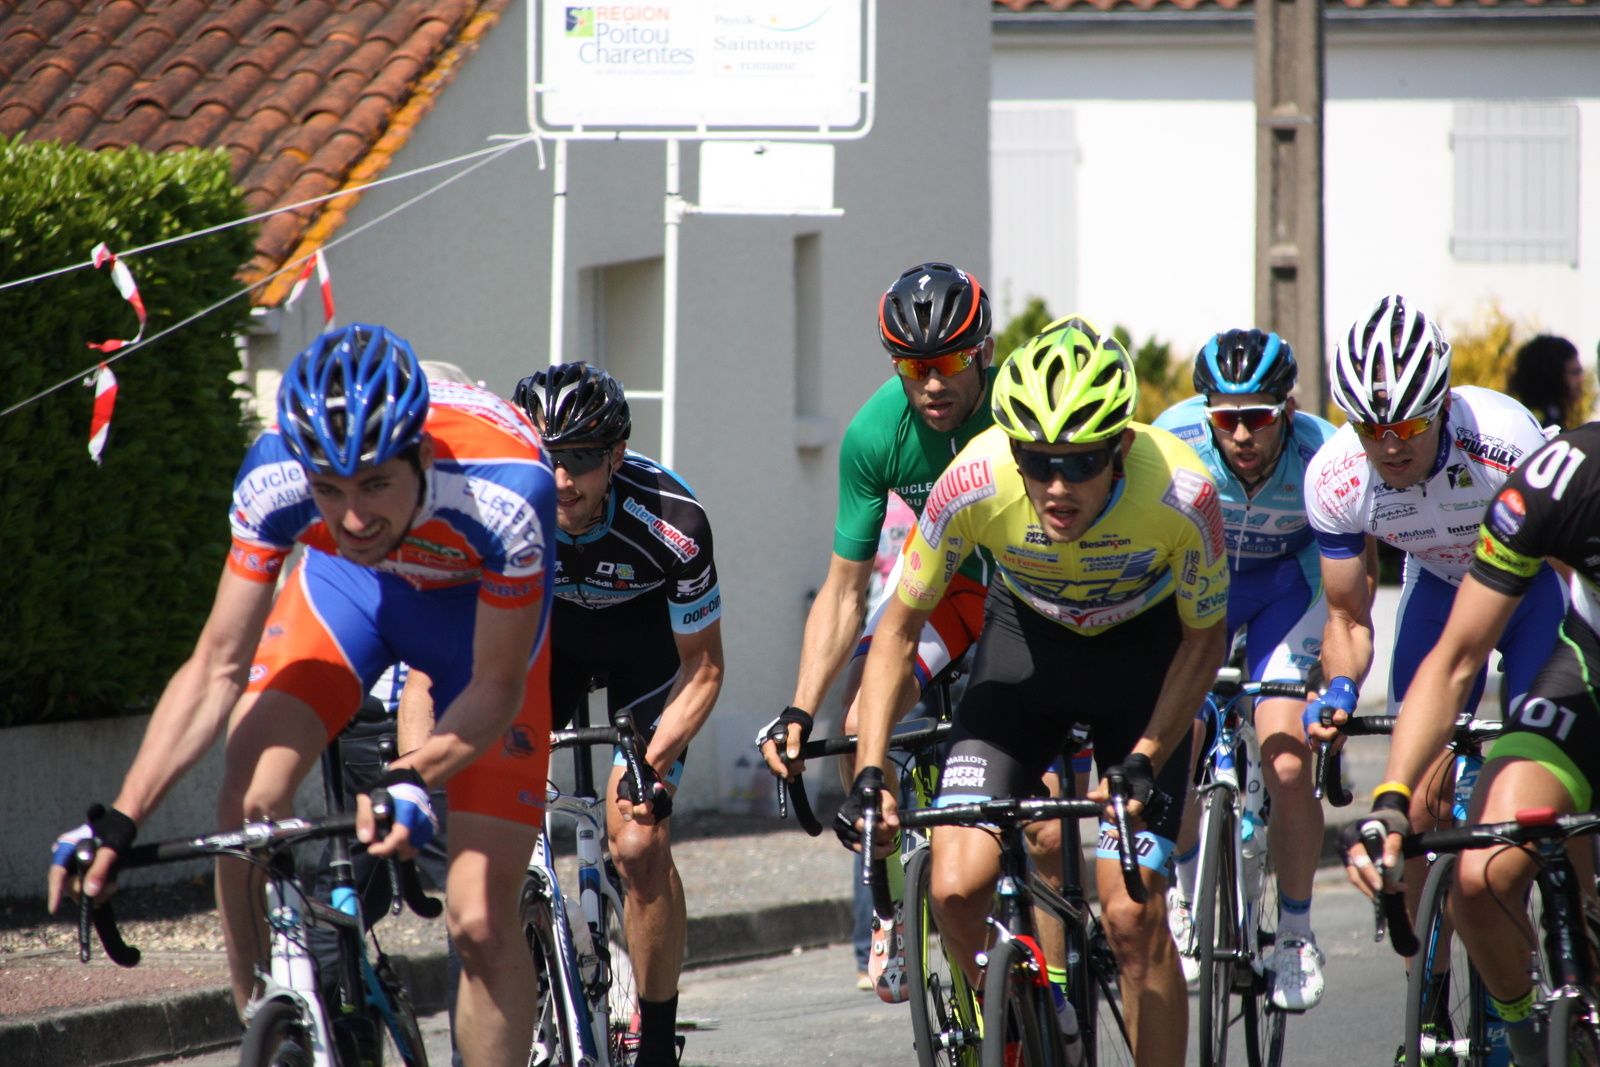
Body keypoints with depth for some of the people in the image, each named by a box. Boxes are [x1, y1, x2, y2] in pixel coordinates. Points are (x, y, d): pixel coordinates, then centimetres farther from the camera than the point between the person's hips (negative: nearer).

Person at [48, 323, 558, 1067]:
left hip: (484, 602, -2)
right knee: (247, 809, -21)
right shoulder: (277, 476, -33)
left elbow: (496, 689, -28)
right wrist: (118, 821, -33)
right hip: (350, 585, 2)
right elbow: (218, 670, -24)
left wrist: (412, 780, -47)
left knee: (480, 922, -9)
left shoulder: (504, 495, -40)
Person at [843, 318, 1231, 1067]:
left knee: (1133, 918, -13)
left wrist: (1143, 764, -24)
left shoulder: (1179, 493, -33)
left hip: (1141, 651, -1)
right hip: (1026, 641, 1)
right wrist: (869, 774, -25)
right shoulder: (976, 483, -31)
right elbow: (900, 625, -16)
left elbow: (1203, 639, -14)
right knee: (957, 890, -14)